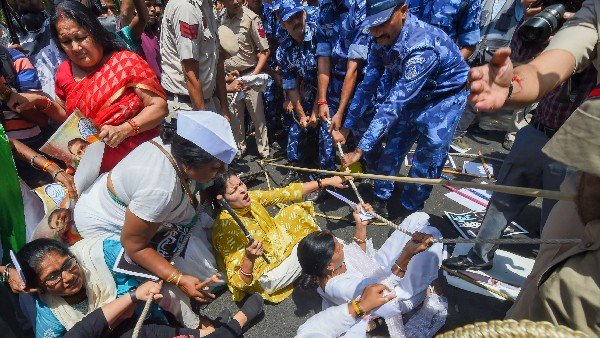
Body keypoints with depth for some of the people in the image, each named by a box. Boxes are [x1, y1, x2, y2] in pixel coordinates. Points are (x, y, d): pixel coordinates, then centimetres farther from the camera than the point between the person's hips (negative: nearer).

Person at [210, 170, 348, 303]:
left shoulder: (251, 198, -13)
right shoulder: (225, 227, -31)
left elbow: (286, 193, -10)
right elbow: (239, 283, -28)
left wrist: (326, 182, -12)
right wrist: (249, 258, -47)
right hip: (265, 278, -7)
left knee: (297, 211, 4)